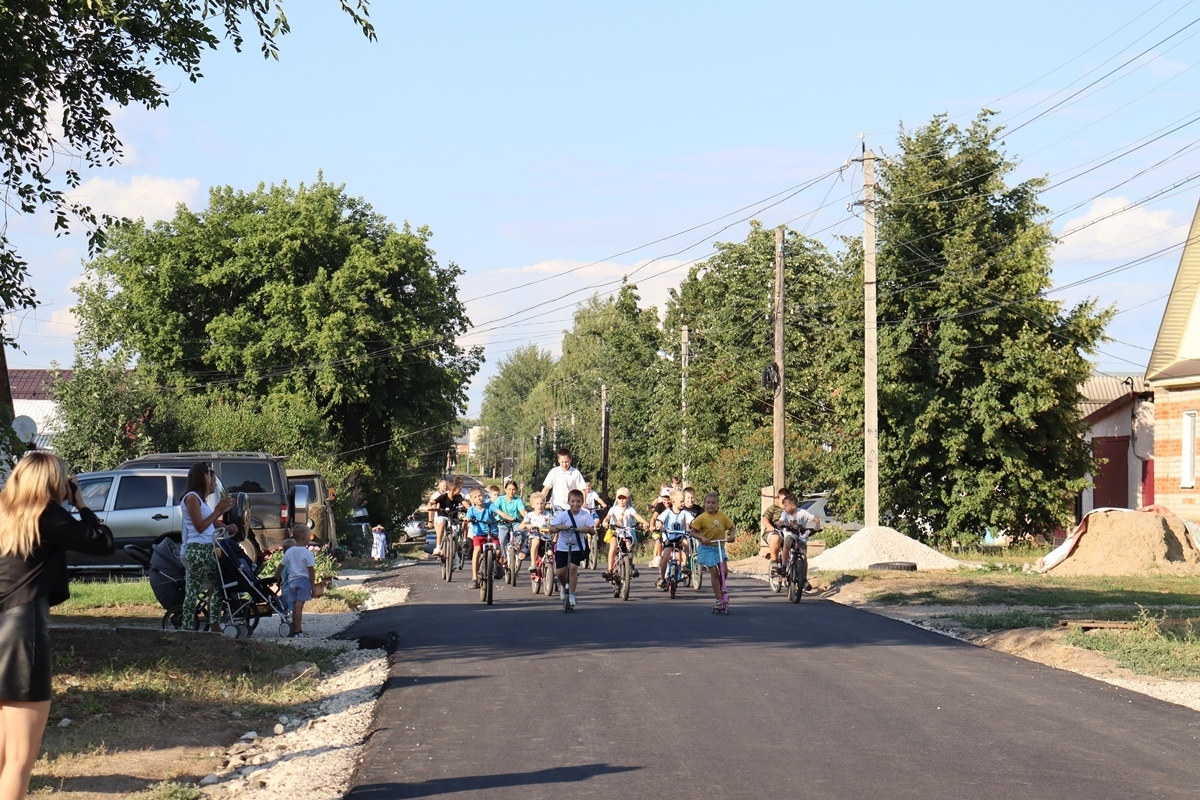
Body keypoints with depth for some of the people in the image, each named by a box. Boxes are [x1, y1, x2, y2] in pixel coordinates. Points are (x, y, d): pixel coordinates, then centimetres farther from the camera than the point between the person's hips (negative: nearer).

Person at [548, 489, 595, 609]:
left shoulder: (586, 515, -7)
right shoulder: (563, 515, -9)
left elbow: (592, 530, -12)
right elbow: (551, 528, -13)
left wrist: (587, 529, -34)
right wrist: (559, 528, -34)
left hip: (577, 547, -1)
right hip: (562, 547, 1)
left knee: (573, 568, -16)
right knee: (560, 572, -1)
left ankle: (571, 595, -5)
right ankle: (564, 586, 33)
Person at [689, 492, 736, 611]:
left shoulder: (722, 516, -2)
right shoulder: (701, 518, -10)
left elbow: (731, 527, 6)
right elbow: (693, 532, -8)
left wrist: (731, 535, -14)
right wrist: (702, 538, -24)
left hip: (719, 547, 3)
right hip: (707, 548, -3)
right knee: (714, 572, -7)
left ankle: (722, 590, 24)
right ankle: (719, 599, -1)